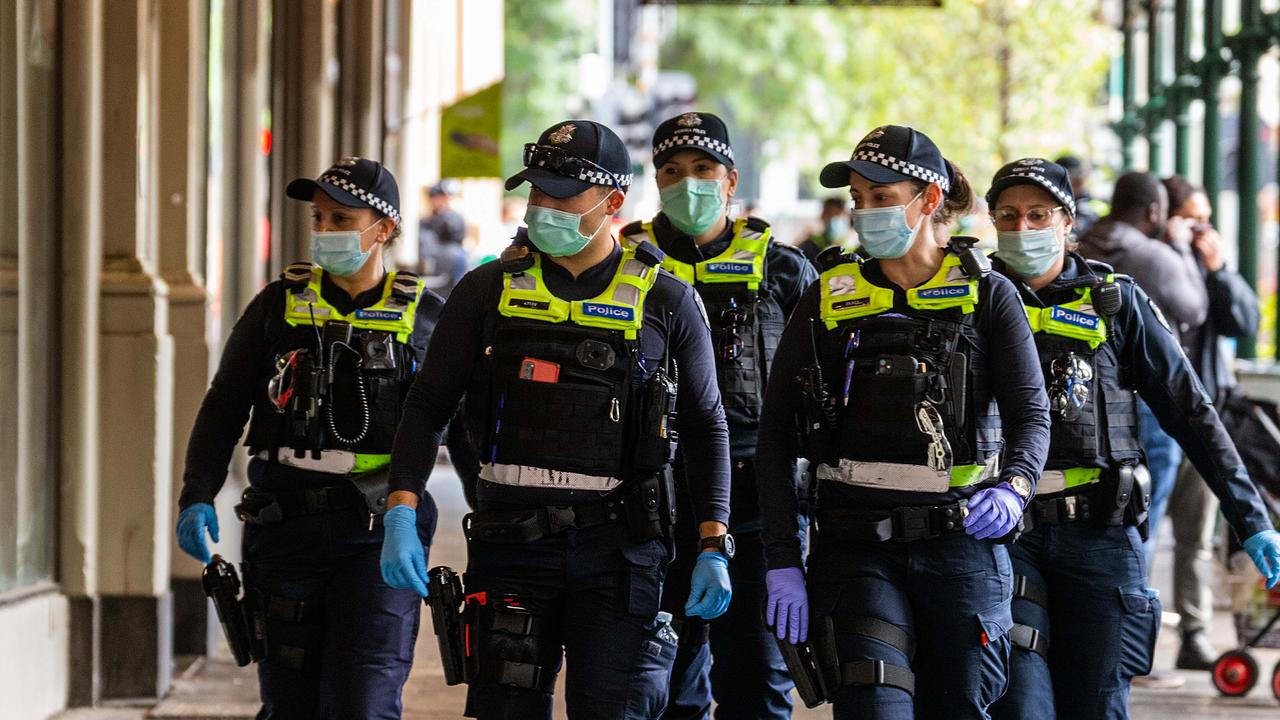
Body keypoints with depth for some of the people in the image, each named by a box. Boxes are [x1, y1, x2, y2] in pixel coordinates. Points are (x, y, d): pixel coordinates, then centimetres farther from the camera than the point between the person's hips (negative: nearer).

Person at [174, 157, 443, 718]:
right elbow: (224, 408, 9)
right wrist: (197, 498, -3)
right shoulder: (279, 305, 8)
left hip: (379, 531, -2)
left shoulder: (423, 316, 5)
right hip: (286, 527, 2)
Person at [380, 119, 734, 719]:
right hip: (511, 541, 1)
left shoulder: (666, 302, 4)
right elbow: (428, 407, 8)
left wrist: (714, 547, 2)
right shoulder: (488, 291, 6)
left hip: (617, 546, -1)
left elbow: (706, 427, 9)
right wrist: (401, 516, -4)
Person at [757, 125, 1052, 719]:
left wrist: (1014, 487, -28)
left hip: (963, 542, 0)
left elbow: (1031, 412, -5)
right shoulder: (829, 299, 6)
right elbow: (775, 436, 5)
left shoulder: (987, 296, 4)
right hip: (856, 547, 0)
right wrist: (783, 562, -5)